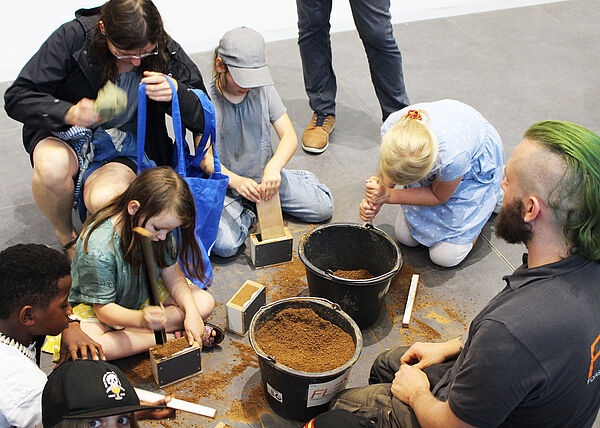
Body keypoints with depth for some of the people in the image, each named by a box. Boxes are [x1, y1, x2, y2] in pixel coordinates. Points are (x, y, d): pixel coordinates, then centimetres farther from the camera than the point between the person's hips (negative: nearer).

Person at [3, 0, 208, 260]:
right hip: (67, 135, 1)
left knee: (105, 199, -34)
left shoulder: (166, 52, -14)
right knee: (53, 167, -36)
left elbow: (203, 119, -9)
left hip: (125, 149, 0)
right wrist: (68, 113, -36)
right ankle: (66, 236, -1)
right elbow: (16, 98, -17)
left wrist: (176, 92, -31)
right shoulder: (73, 37, -19)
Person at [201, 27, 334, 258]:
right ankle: (245, 212, 5)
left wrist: (273, 167, -29)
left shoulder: (264, 90, -4)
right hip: (225, 181, -3)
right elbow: (205, 157, -16)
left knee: (323, 208, -6)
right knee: (224, 245, -27)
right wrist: (235, 180, -34)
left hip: (263, 176, 3)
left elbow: (289, 136, -9)